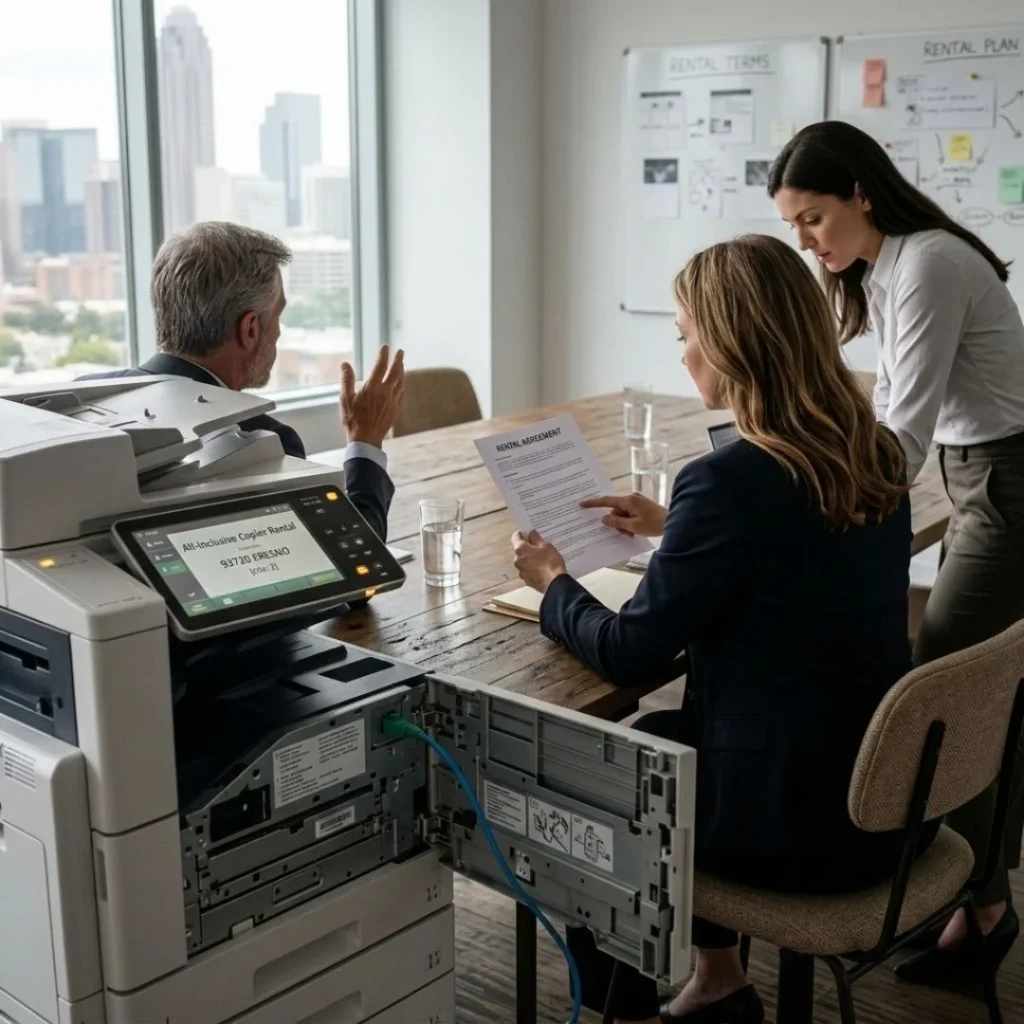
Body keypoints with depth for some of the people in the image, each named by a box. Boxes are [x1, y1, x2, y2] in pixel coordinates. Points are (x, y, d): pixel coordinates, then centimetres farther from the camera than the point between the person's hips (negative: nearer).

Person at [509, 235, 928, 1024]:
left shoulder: (730, 479, -25)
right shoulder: (875, 455, -1)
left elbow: (631, 657, -17)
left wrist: (553, 585, 1)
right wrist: (673, 529, 20)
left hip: (793, 819, -7)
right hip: (883, 792, 8)